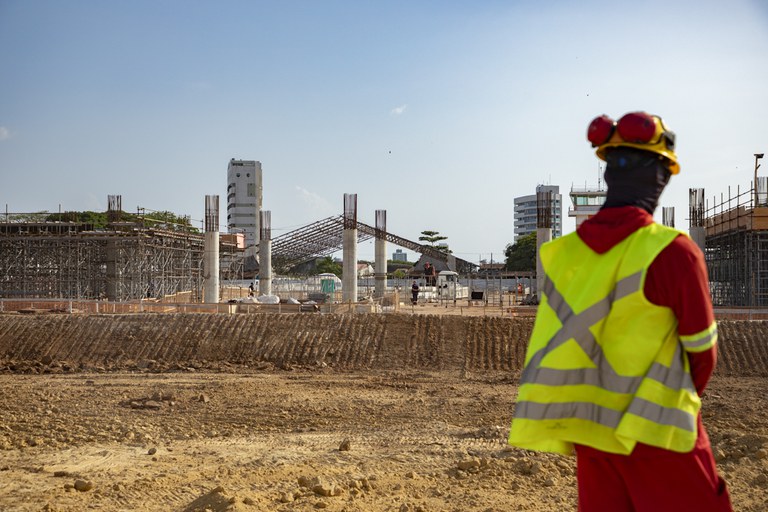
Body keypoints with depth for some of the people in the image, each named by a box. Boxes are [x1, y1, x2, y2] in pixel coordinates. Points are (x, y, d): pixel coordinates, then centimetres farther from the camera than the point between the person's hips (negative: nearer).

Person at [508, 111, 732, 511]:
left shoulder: (563, 252, -2)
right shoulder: (672, 250, -16)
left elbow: (564, 347, 3)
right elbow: (701, 350, -7)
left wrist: (594, 407, 13)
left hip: (589, 426, 5)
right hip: (657, 431, -5)